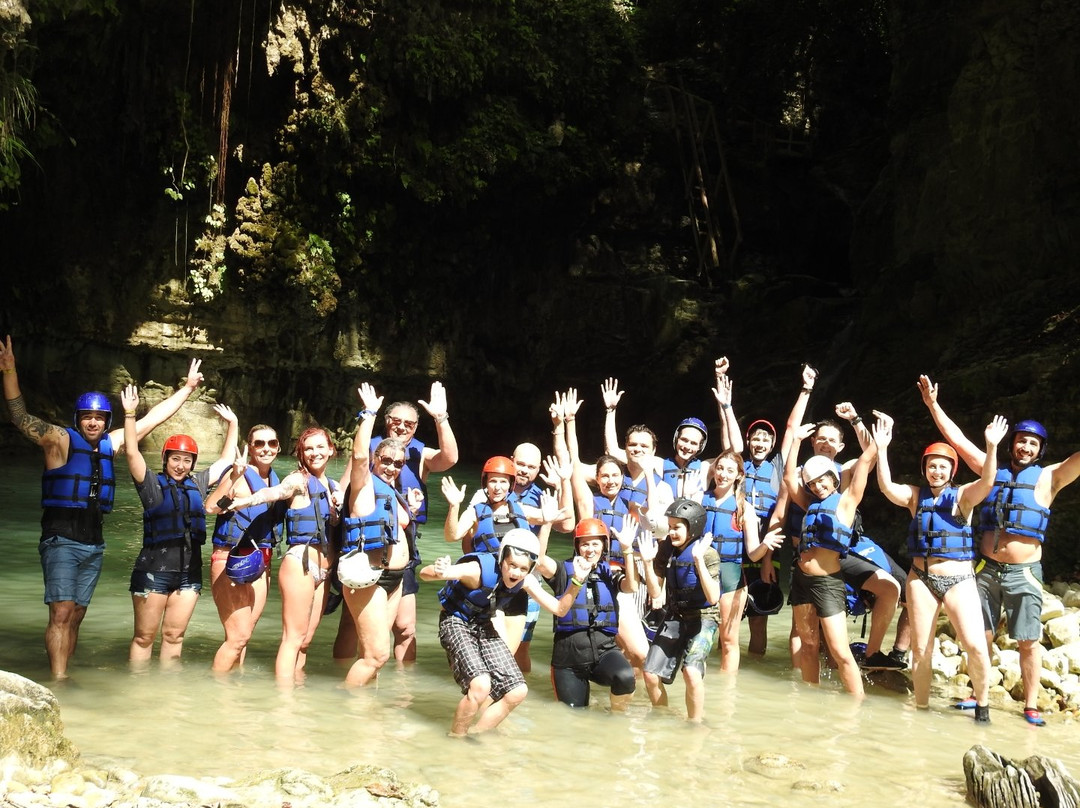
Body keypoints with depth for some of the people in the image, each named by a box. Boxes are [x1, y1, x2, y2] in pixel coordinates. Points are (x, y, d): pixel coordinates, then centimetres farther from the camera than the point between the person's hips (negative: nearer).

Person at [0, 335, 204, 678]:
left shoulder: (112, 443, 10)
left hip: (93, 544, 6)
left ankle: (64, 678, 12)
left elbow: (152, 419, 17)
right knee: (61, 614, -14)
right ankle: (58, 681, -15)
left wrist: (187, 388, 21)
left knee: (76, 617, 8)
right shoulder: (60, 440, -5)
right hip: (61, 540, -6)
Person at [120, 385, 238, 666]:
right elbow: (132, 453, -11)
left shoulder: (197, 484, 12)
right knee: (145, 636, 0)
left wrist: (232, 424, 22)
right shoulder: (153, 485, 0)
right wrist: (130, 415, -19)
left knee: (174, 635, 8)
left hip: (189, 572, 4)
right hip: (154, 569, -4)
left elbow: (226, 460, 22)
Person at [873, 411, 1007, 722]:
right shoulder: (915, 495, 4)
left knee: (976, 647, -13)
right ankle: (921, 709, 21)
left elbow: (987, 482, -21)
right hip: (921, 579, 2)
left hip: (959, 579, -2)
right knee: (921, 651, 6)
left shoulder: (963, 495, -1)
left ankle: (982, 706, 9)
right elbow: (886, 487, -14)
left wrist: (992, 447, -36)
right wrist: (882, 448, -25)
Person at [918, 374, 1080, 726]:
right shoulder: (993, 471, 7)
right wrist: (933, 404, 5)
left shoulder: (1048, 478, 1)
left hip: (1024, 574, -2)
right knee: (981, 637, 8)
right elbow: (958, 440, 8)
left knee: (1028, 641, 0)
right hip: (986, 569, 2)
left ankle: (1031, 706, 7)